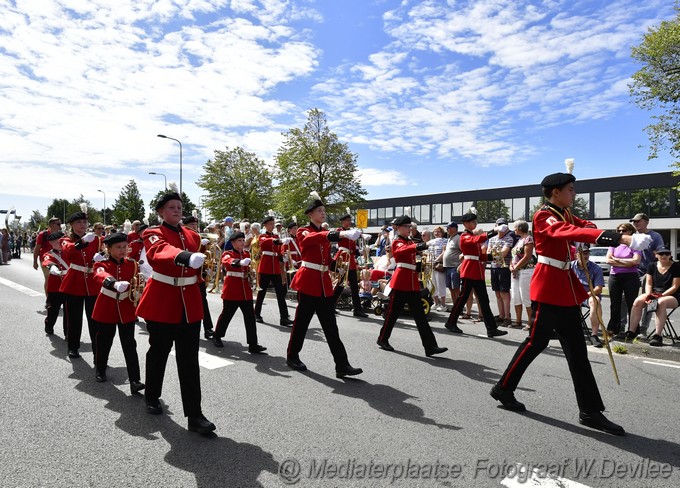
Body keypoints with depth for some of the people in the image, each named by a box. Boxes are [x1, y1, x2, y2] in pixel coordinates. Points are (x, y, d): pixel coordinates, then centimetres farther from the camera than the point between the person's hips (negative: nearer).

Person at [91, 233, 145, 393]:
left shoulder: (132, 265, 1)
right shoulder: (101, 264, -9)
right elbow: (101, 276, -34)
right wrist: (115, 284, -55)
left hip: (127, 309, 1)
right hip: (106, 309, -1)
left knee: (129, 345, -2)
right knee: (103, 342, 13)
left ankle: (135, 380, -4)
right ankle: (100, 370, 40)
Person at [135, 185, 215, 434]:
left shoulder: (193, 236, 9)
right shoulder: (153, 234, -7)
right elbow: (160, 251, -34)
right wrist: (185, 257, -51)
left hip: (190, 304, 4)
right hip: (161, 303, -3)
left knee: (189, 360, 2)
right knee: (159, 352, 14)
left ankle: (195, 415, 7)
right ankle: (152, 397, 40)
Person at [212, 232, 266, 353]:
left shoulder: (247, 254, 10)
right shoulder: (227, 254, -7)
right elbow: (229, 262, -33)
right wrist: (240, 262, -51)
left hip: (246, 290, 5)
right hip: (231, 290, -5)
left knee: (250, 317, -1)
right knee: (226, 315, 9)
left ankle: (253, 344, 2)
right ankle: (217, 337, 34)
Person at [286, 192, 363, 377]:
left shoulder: (325, 235, 16)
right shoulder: (303, 232, -5)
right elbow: (315, 238, -29)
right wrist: (340, 234, -44)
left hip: (324, 283, 6)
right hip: (308, 281, -6)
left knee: (330, 326, 3)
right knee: (302, 322, 5)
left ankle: (342, 365, 3)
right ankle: (292, 357, 26)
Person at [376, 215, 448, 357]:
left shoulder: (410, 242, 18)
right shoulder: (397, 242, -5)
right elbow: (403, 250, -29)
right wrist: (417, 246, -46)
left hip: (413, 283, 7)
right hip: (400, 282, -7)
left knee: (420, 315, 2)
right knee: (393, 313, 4)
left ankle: (430, 346, 1)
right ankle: (382, 340, 23)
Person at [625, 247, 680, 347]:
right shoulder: (652, 266, 9)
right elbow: (648, 283, 6)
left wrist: (661, 295, -23)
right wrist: (648, 295, -13)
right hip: (654, 294, 4)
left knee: (661, 302, -38)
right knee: (638, 301, -25)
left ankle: (658, 335, -39)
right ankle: (631, 332, -22)